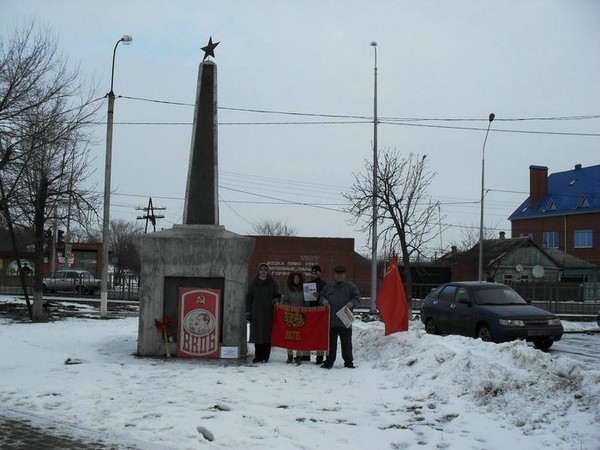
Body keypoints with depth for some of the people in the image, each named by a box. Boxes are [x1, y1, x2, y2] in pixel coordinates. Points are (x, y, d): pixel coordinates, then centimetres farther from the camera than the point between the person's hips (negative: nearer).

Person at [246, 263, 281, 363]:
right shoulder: (253, 283, 10)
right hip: (256, 313, 2)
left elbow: (278, 295, 12)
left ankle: (265, 356, 5)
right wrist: (248, 311, 6)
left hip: (269, 313, -2)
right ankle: (258, 356, 9)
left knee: (267, 335, -2)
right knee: (256, 335, 2)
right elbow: (249, 297, 11)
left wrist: (276, 300, -11)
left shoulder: (273, 282, 5)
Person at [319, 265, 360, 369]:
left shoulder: (350, 286, 5)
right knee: (331, 342, 6)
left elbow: (357, 297, 3)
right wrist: (323, 300, -3)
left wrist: (352, 303, -18)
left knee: (346, 342, 3)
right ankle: (329, 362, 13)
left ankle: (348, 362, 12)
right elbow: (321, 296, 20)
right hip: (331, 320, 2)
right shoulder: (328, 286, 13)